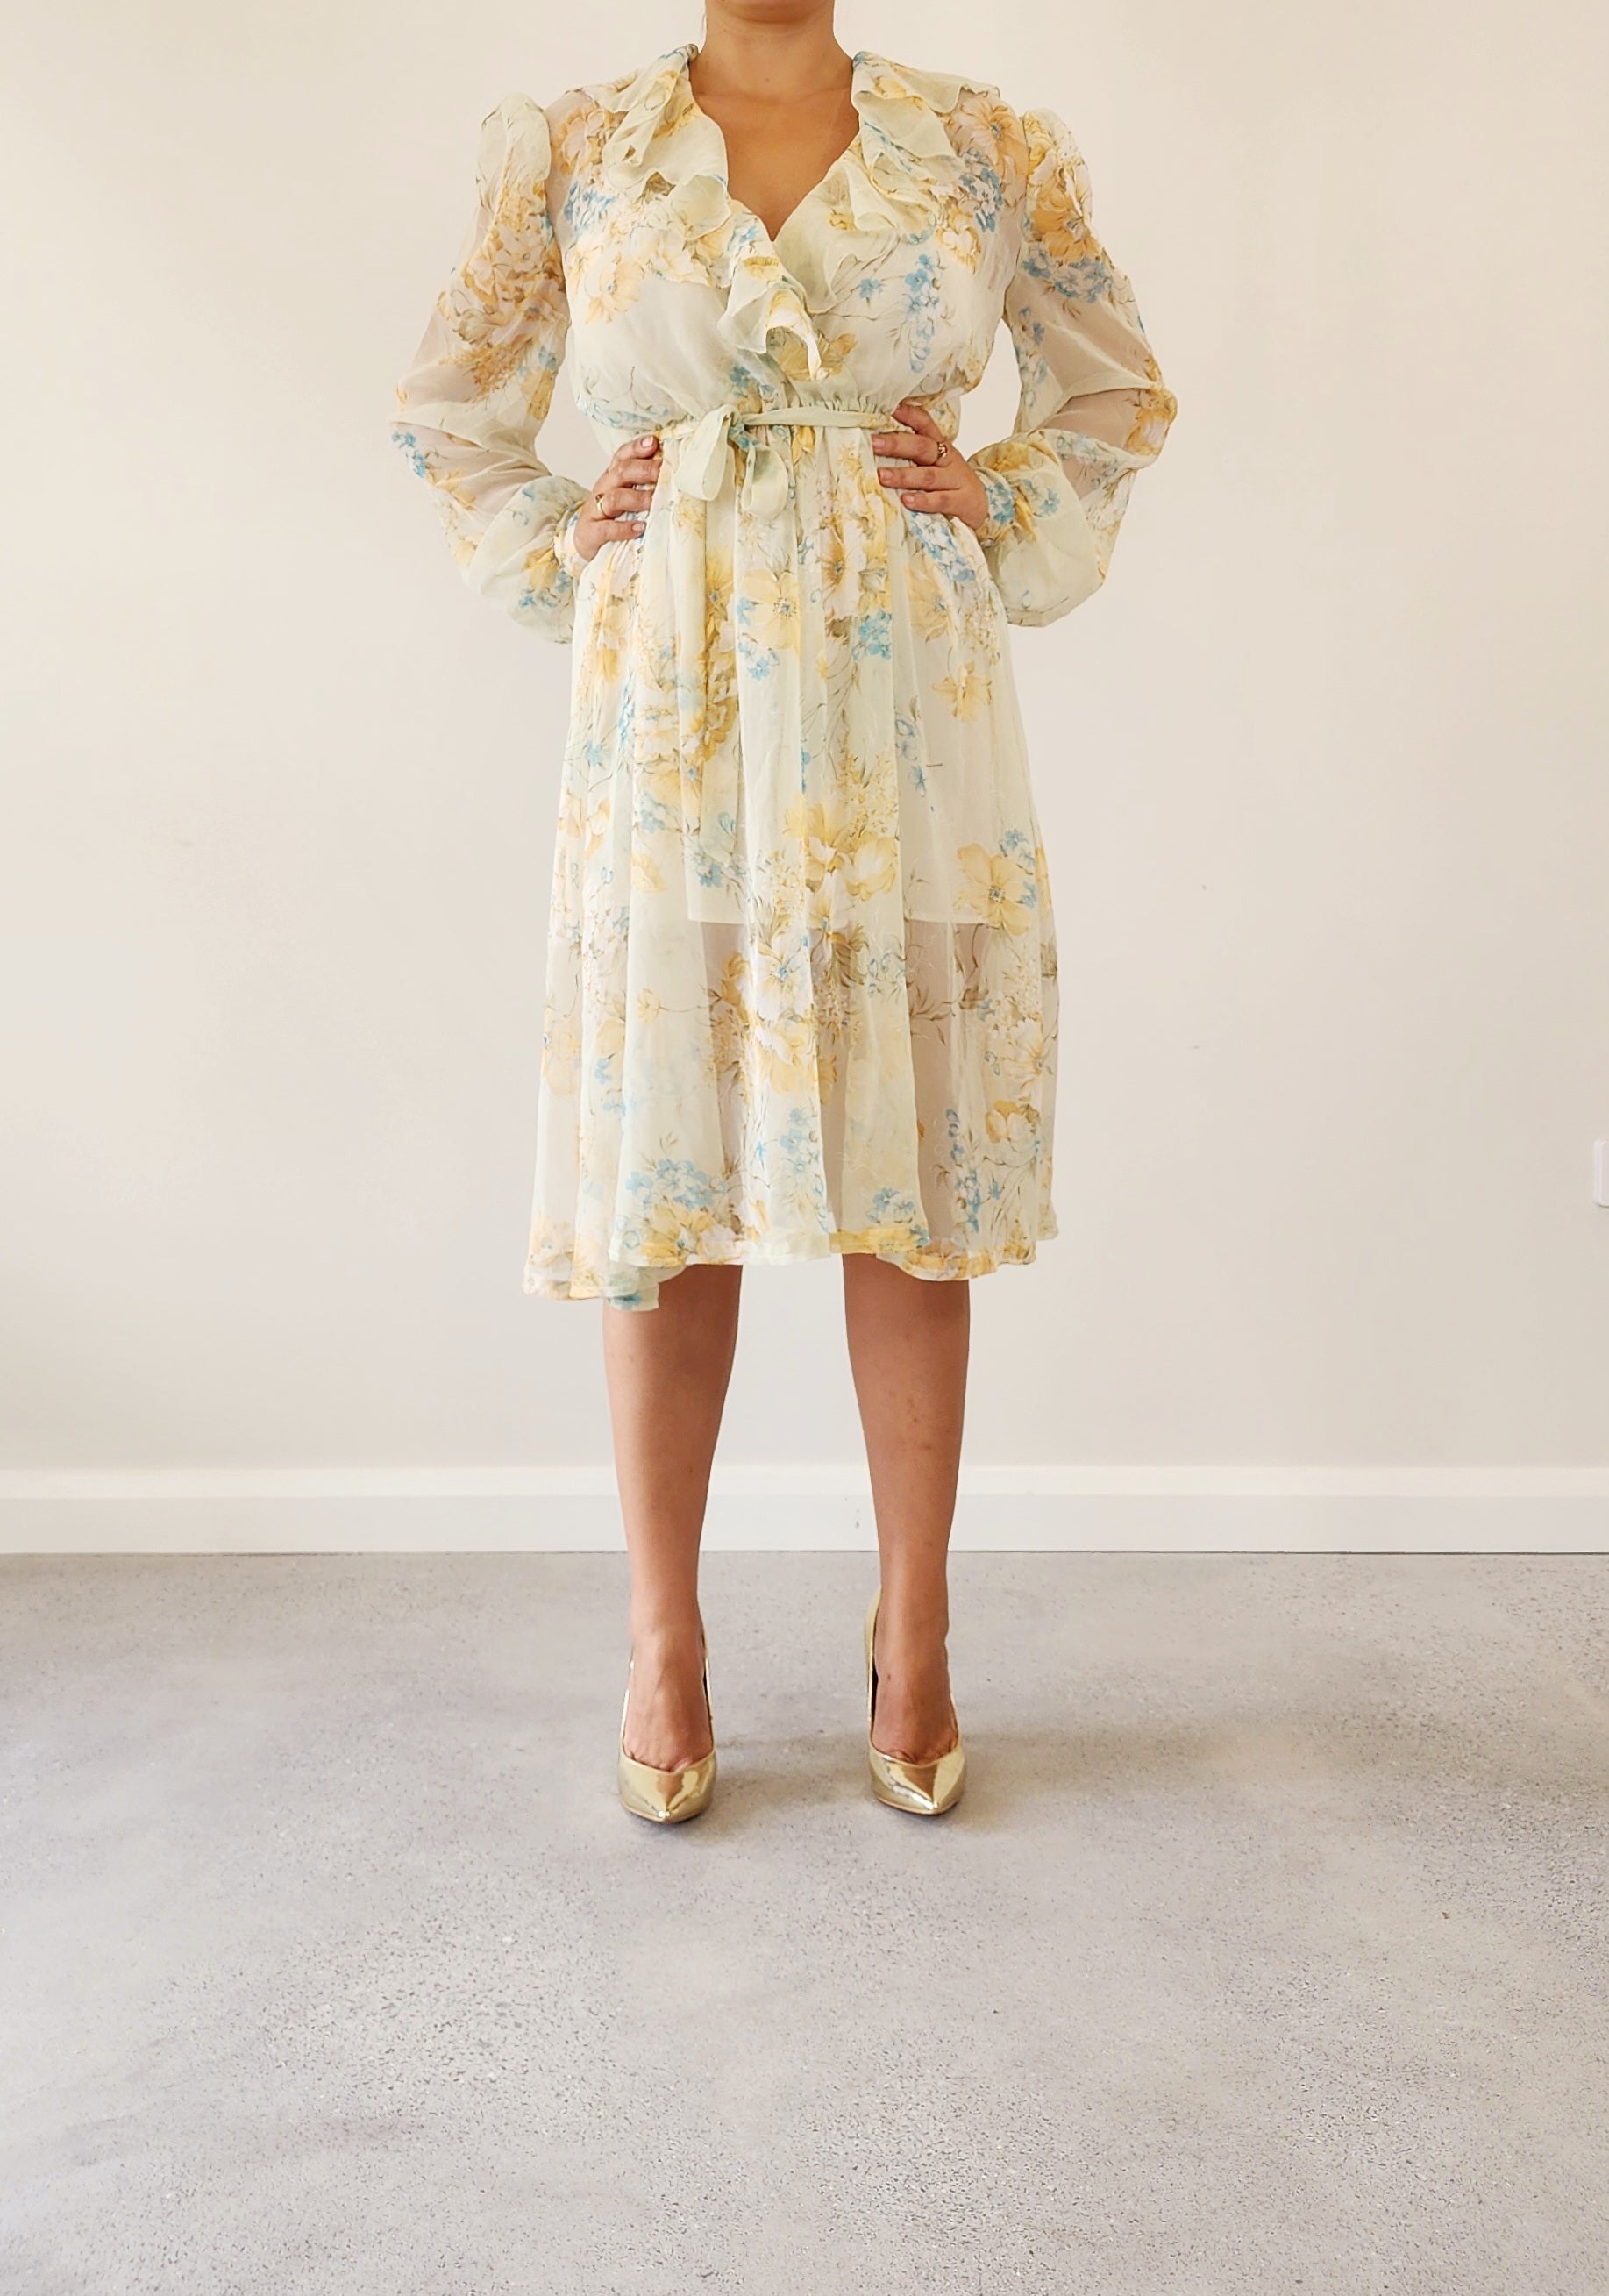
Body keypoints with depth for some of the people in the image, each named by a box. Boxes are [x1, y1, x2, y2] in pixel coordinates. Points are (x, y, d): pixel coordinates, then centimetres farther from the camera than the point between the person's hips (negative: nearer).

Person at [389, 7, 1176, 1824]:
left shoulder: (989, 147, 10)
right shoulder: (570, 149, 10)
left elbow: (1116, 392, 20)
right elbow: (448, 418, 18)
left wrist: (1007, 528, 5)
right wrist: (560, 561, 4)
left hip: (908, 720, 1)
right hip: (672, 719, 0)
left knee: (913, 1175, 2)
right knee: (667, 1179, 1)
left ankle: (914, 1638, 17)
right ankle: (665, 1645, 17)